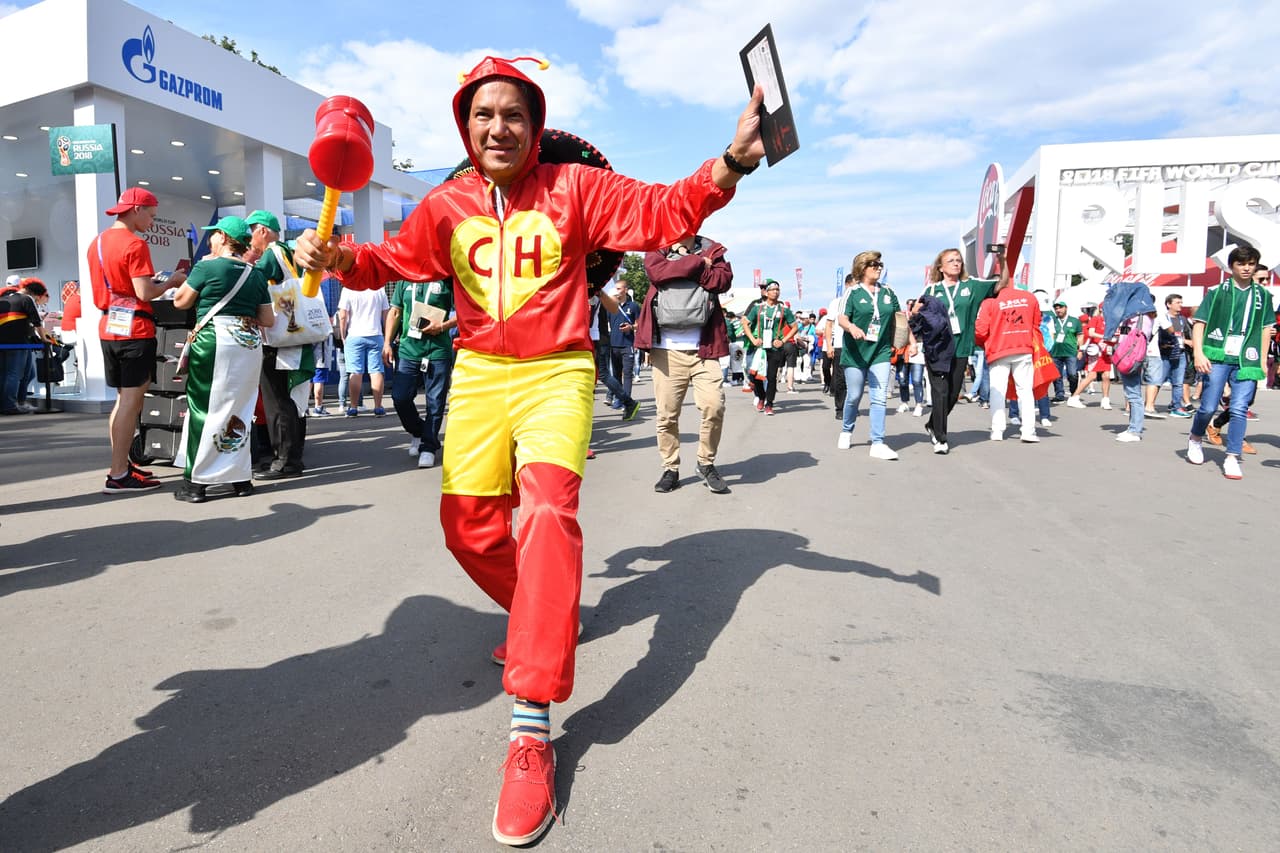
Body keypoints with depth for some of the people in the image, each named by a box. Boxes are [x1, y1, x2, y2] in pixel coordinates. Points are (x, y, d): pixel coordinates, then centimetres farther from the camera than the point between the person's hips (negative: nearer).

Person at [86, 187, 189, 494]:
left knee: (124, 399, 17)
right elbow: (145, 293, -19)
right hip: (135, 330, -9)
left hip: (108, 328, 9)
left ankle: (120, 465, 22)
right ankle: (119, 476, -2)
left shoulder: (97, 242, 14)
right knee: (132, 401, -5)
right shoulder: (135, 244, -13)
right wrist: (171, 281, -3)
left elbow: (114, 285, 18)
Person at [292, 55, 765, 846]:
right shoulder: (447, 206, 5)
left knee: (549, 507, -26)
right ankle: (543, 619, 37)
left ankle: (532, 728, -21)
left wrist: (729, 163, -27)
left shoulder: (574, 187, -3)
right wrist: (339, 256, -11)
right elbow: (392, 260, 11)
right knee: (469, 526, 6)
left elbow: (665, 212, -10)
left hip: (556, 373, -4)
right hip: (479, 375, 5)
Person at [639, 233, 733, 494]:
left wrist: (679, 265, -7)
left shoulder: (712, 249, 13)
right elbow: (657, 272, -11)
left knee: (714, 406, -10)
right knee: (666, 413, 2)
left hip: (703, 347, 0)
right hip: (666, 349, 0)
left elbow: (723, 280, -6)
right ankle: (670, 468, 18)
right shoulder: (657, 247, 12)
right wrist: (698, 262, -6)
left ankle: (706, 463, 12)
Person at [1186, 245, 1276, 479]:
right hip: (1217, 357, -2)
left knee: (1239, 409, -5)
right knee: (1208, 407, -1)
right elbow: (1199, 323, 1)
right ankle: (1195, 439, 26)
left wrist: (1263, 360, 12)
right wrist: (1198, 354, -9)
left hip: (1247, 361, 2)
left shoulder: (1262, 295, 13)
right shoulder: (1217, 292, 3)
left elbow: (1266, 328, 18)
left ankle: (1232, 458, 1)